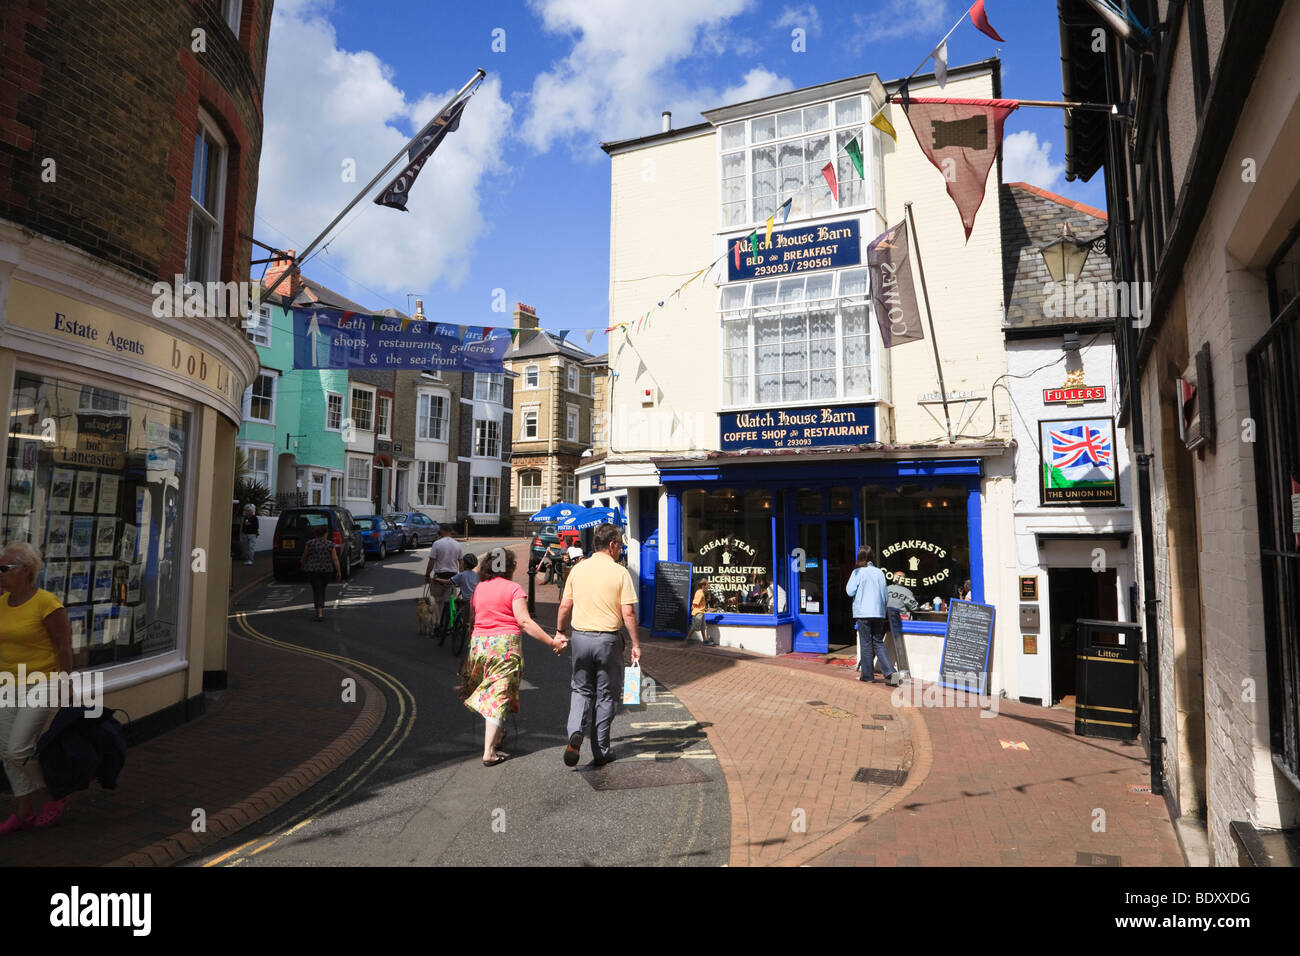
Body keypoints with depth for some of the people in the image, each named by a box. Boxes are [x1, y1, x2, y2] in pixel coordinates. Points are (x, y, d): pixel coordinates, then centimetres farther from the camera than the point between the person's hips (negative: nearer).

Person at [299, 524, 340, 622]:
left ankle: (320, 613, -14)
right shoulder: (330, 544, -5)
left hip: (312, 570, -1)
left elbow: (304, 557, 7)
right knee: (322, 589, 20)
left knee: (317, 590, -2)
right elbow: (335, 559, -9)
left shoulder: (310, 543, -4)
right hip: (327, 570, 1)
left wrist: (302, 565, 24)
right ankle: (321, 608, 29)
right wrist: (339, 571, -5)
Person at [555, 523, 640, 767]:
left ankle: (575, 734, -7)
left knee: (581, 690, 17)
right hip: (607, 639, -3)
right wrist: (636, 644, -3)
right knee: (604, 695, 10)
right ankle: (601, 752, 18)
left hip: (580, 637, 3)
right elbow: (628, 613, -11)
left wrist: (560, 632, 20)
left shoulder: (578, 569, 2)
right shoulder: (620, 572, -8)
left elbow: (565, 606, 6)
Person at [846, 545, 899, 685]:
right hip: (879, 613, 4)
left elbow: (850, 591, -9)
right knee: (878, 643, 12)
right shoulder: (880, 572, 6)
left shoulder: (858, 572, -7)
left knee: (866, 644, 4)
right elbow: (886, 596, 9)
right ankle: (890, 671, -4)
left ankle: (868, 676, 9)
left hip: (863, 612, -4)